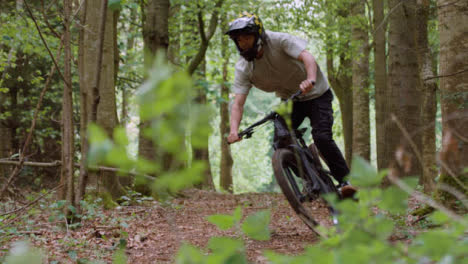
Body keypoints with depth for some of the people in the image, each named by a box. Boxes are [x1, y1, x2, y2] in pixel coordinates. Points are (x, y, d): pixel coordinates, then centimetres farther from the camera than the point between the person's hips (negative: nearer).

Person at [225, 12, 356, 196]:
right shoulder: (243, 68, -14)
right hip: (289, 100, 5)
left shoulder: (279, 41, -25)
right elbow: (238, 103, -20)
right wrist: (234, 130, -38)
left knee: (322, 137, -23)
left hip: (315, 95, -5)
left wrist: (311, 80, -60)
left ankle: (345, 180, -9)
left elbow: (307, 57, -39)